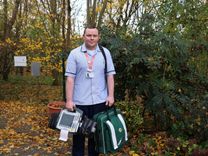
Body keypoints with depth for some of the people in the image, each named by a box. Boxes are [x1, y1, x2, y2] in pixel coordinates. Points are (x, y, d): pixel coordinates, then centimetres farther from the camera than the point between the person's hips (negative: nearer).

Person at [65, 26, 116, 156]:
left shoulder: (105, 53, 4)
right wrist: (69, 100, -10)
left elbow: (110, 75, 3)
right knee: (79, 133, 10)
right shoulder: (75, 54, -3)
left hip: (100, 101, 2)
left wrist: (111, 95, -5)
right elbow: (70, 78, -6)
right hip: (80, 102, -2)